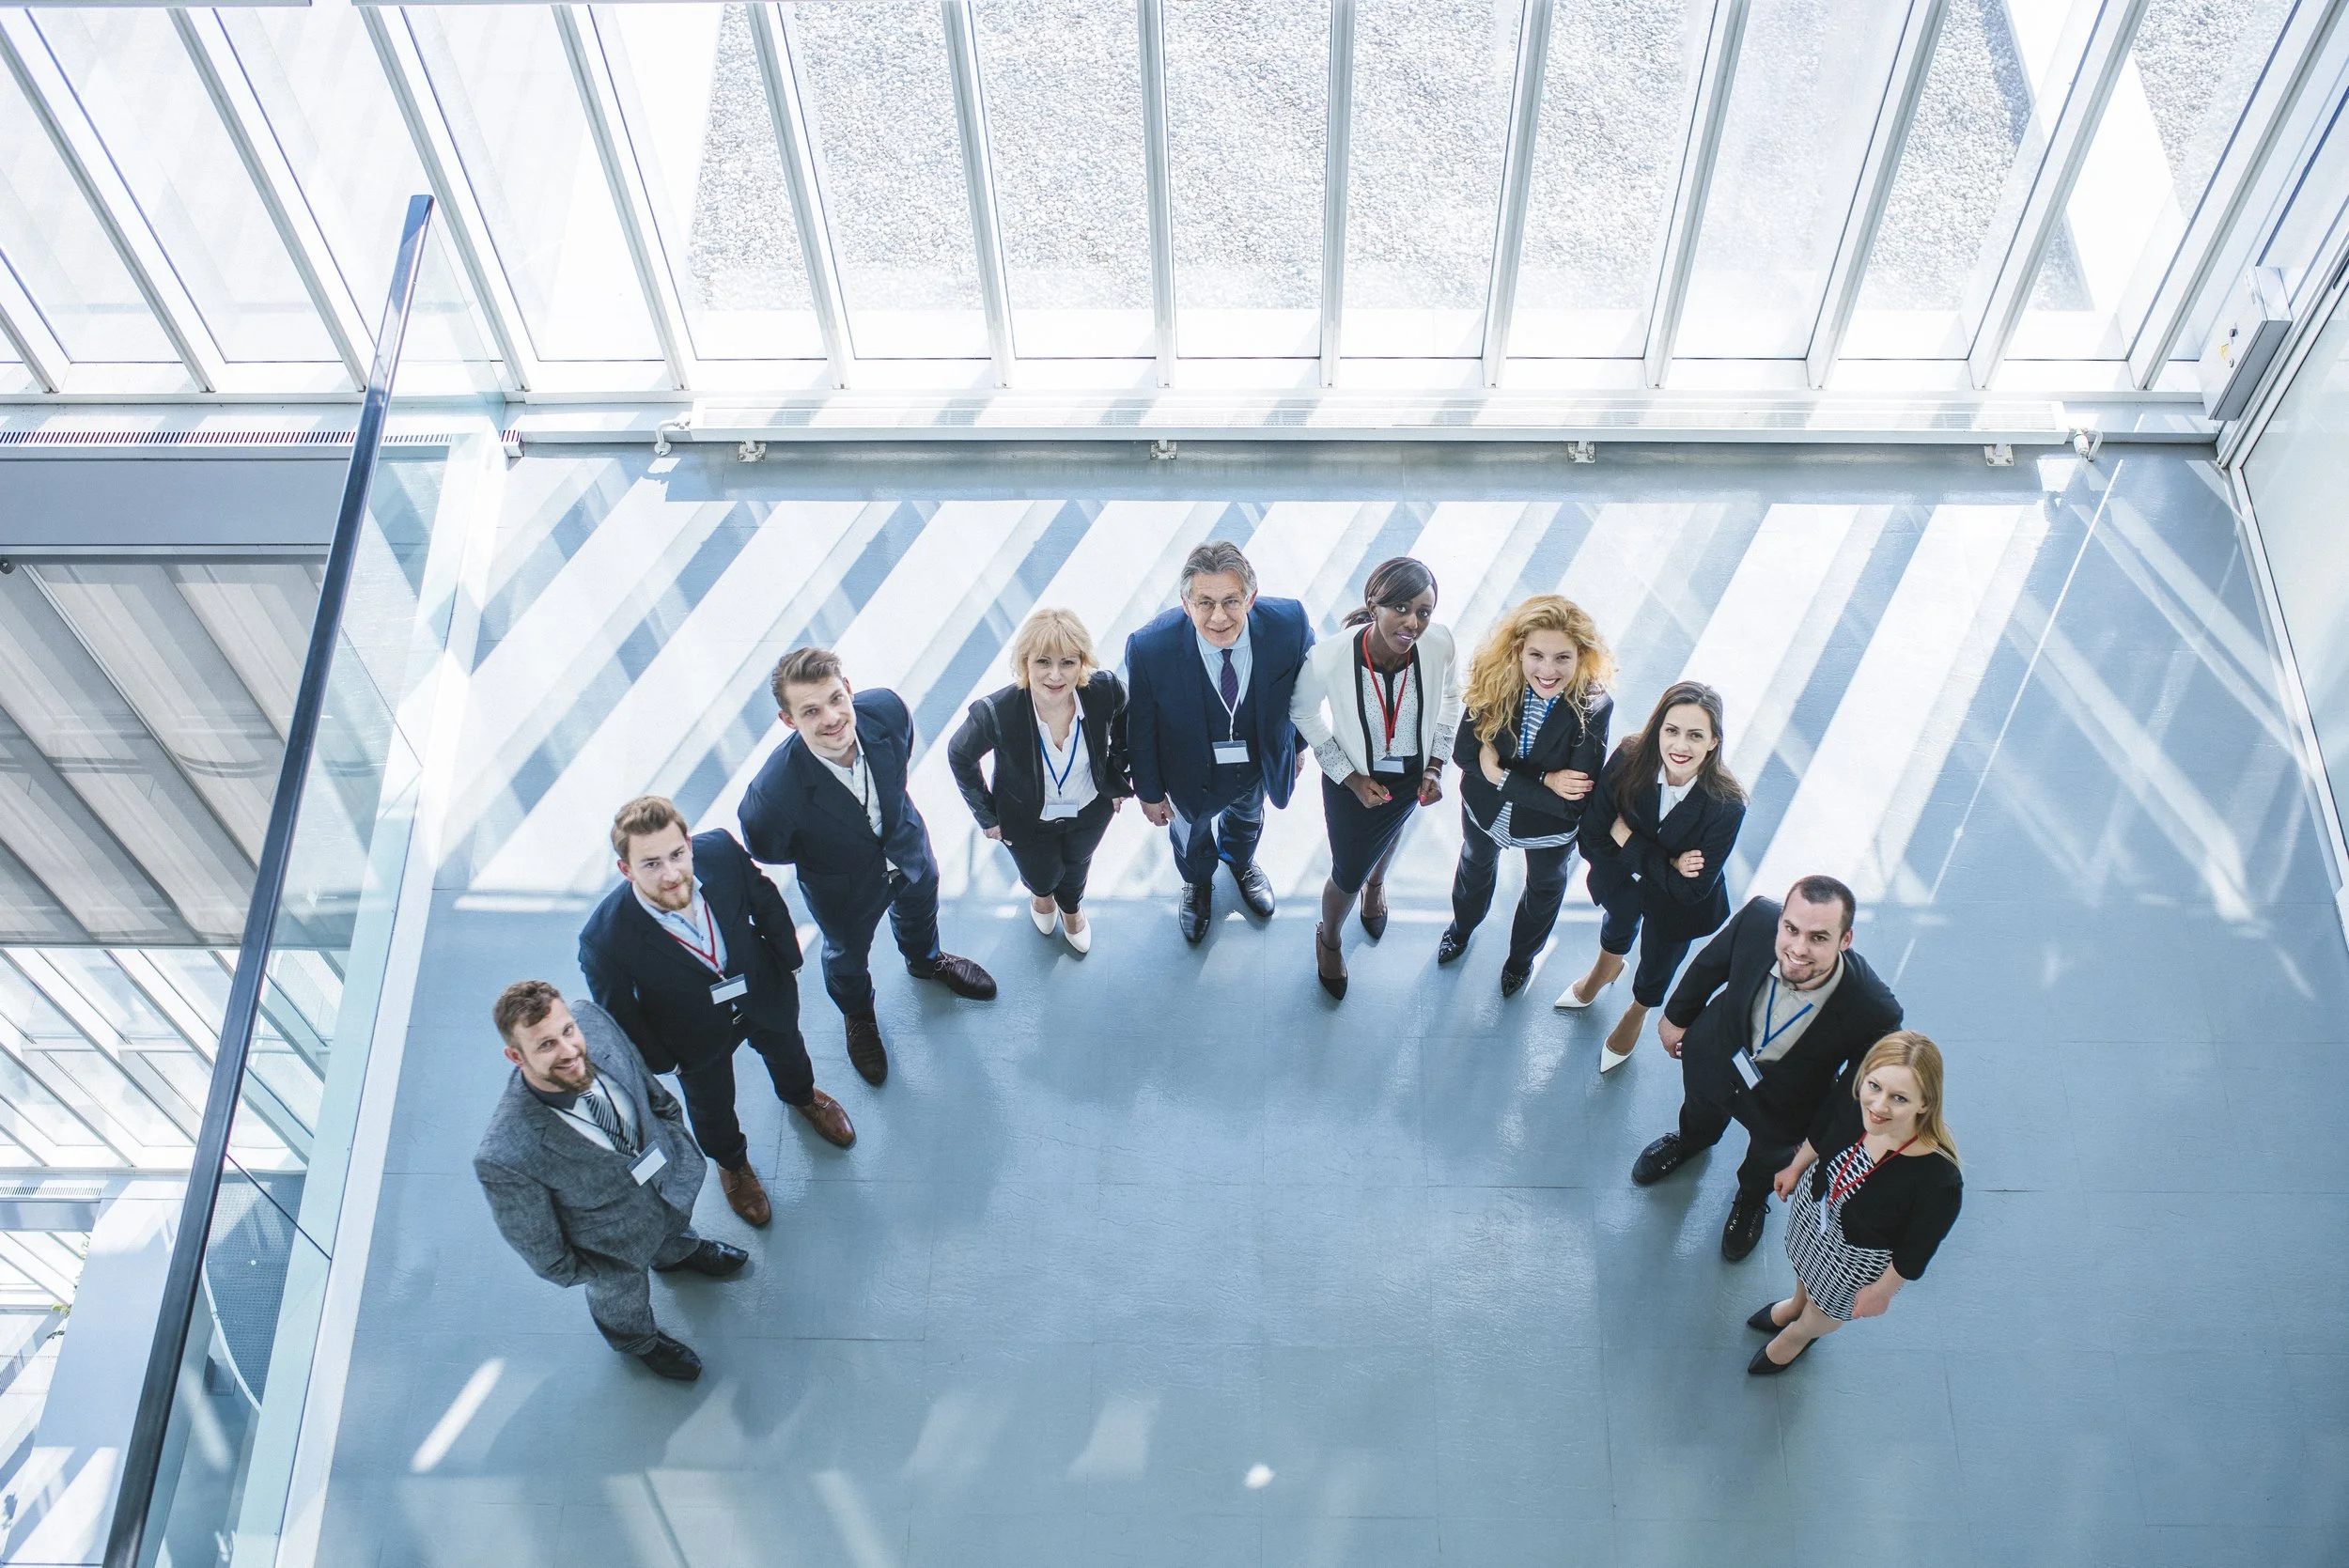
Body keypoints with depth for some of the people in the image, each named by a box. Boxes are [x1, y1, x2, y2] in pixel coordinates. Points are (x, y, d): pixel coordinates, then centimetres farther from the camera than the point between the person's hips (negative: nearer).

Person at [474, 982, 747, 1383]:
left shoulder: (593, 1021, -33)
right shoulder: (503, 1158, -46)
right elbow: (536, 1243, -23)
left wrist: (673, 1127, 4)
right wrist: (572, 1272, -8)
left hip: (670, 1172, 4)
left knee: (676, 1236, 39)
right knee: (624, 1303, 32)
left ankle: (679, 1253, 75)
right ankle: (638, 1340, 67)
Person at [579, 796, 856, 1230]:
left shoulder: (720, 850, -35)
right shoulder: (604, 940, -41)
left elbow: (765, 900, -12)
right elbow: (620, 1014, -20)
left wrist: (788, 963, -1)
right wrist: (662, 1061, -7)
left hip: (764, 993, 3)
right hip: (699, 1035, -2)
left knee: (785, 1049, 35)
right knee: (711, 1103, 28)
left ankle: (801, 1096, 72)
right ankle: (731, 1161, 63)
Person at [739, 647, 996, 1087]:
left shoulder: (887, 709, -36)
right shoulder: (773, 792, -47)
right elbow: (766, 850, -21)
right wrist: (818, 853, -6)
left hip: (906, 843, 4)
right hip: (844, 886, -3)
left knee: (920, 911, 36)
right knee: (848, 955, 29)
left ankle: (926, 961, 73)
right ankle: (859, 1017, 65)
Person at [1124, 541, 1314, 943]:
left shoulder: (1290, 624, -34)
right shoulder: (1150, 648, -38)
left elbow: (1303, 691, -11)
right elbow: (1141, 729, -20)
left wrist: (1297, 745, 4)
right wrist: (1149, 792, -7)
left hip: (1260, 765, 2)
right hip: (1193, 773, -2)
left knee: (1247, 817, 36)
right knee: (1192, 835, 31)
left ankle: (1240, 860, 73)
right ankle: (1197, 884, 67)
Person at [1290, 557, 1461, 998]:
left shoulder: (1438, 643, -30)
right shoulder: (1329, 659, -37)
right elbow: (1303, 712, -15)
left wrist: (1436, 765, -9)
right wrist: (1349, 776, -15)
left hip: (1412, 776, 3)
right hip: (1353, 782, -3)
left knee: (1391, 832, 35)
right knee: (1347, 877, 17)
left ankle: (1376, 883, 72)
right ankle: (1328, 939, 53)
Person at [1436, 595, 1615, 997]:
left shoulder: (1594, 707, -35)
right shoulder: (1495, 682, -30)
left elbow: (1574, 803, -35)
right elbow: (1463, 752, -27)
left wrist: (1500, 774, -33)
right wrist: (1543, 780, -34)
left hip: (1548, 829, -2)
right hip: (1485, 810, 2)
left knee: (1544, 888, 29)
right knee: (1475, 864, 33)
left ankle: (1522, 956, 62)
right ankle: (1462, 927, 67)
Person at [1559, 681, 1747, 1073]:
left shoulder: (1725, 807, -38)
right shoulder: (1628, 761, -33)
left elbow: (1691, 889, -31)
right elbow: (1592, 838, -24)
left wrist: (1628, 841, -31)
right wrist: (1664, 862, -33)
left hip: (1674, 907, -2)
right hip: (1621, 880, 2)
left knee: (1657, 967, 27)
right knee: (1619, 921, 36)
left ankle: (1636, 1013, 62)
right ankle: (1606, 968, 72)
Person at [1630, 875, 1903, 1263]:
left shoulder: (1874, 1013, -43)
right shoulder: (1758, 918, -38)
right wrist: (1677, 1016, 3)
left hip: (1785, 1107, -1)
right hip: (1715, 1057, 2)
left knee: (1770, 1158, 33)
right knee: (1700, 1115, 37)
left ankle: (1752, 1198, 70)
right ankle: (1691, 1140, 74)